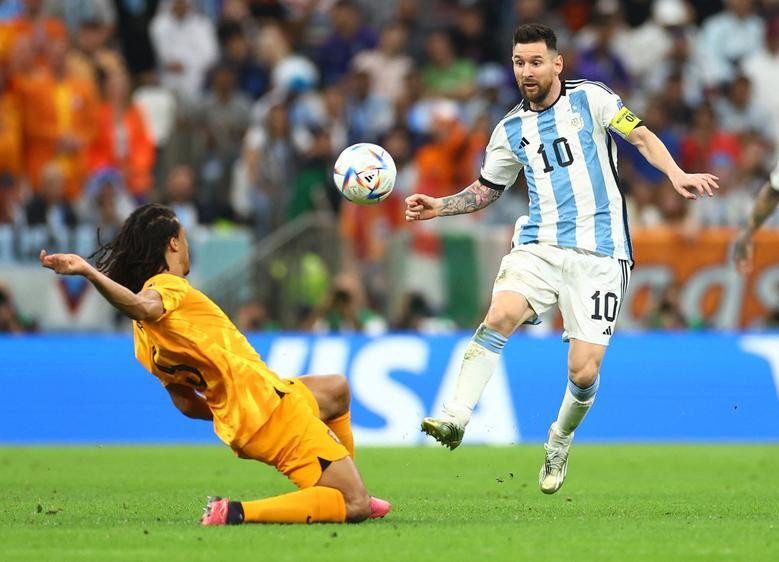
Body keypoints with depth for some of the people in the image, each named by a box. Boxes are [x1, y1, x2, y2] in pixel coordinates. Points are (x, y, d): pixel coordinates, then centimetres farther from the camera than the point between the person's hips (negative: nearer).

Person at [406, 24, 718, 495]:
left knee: (584, 372, -7)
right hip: (540, 244, 3)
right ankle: (456, 419, -32)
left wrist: (676, 174, -22)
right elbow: (487, 190, 24)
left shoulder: (590, 99, 1)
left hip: (599, 253, -3)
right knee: (500, 315, -28)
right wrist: (439, 207, 8)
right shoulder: (511, 130, 12)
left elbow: (642, 137, -4)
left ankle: (559, 445, 21)